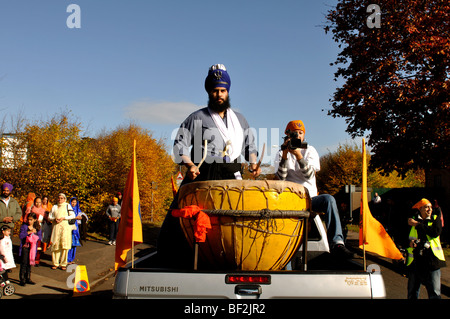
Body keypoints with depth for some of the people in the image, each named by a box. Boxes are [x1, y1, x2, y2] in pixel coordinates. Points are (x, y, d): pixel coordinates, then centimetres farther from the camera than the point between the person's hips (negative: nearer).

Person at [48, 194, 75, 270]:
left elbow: (73, 216, 3)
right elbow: (49, 217, 16)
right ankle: (55, 263, 8)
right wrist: (54, 219, -5)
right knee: (55, 245, -2)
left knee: (64, 245, -8)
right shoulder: (54, 207, 20)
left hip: (65, 227, -2)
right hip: (56, 227, 2)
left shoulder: (67, 206, 11)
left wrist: (63, 218, -10)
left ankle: (63, 264, -2)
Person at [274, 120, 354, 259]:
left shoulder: (310, 151, 11)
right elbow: (281, 177, -5)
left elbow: (309, 174, -6)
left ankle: (336, 243, -41)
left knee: (329, 199, -31)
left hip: (309, 198, 1)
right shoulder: (281, 153, 11)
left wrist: (298, 155, -20)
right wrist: (284, 155, -16)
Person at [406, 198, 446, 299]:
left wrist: (418, 225, -9)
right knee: (412, 294, 12)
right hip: (415, 261, 2)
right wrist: (409, 243, -9)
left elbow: (435, 232, -14)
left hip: (432, 261, -2)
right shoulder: (411, 221, 8)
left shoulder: (435, 218, 6)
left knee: (435, 294, -4)